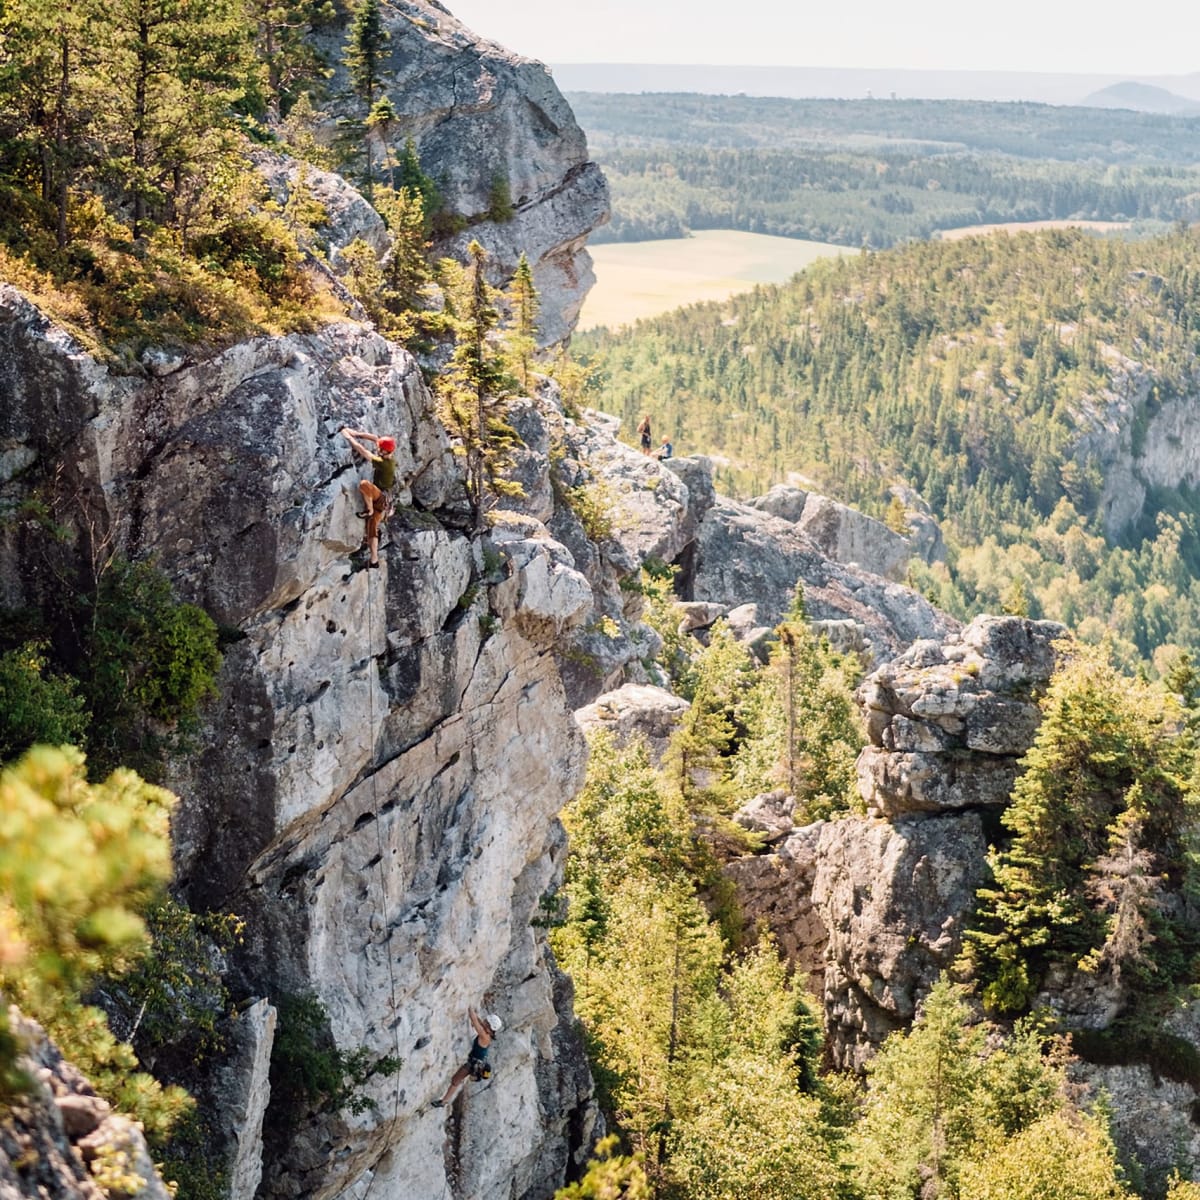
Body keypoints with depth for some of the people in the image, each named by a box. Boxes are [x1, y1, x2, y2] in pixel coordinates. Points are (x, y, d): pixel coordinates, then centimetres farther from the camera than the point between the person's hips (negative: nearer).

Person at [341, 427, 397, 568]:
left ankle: (369, 510, -20)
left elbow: (362, 450, -20)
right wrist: (357, 434, 6)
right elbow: (376, 439, 13)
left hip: (380, 496, -10)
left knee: (364, 484, -36)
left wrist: (348, 436, -11)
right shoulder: (390, 460, 3)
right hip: (379, 500, 10)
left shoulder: (383, 463, -21)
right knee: (372, 529, 11)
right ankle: (374, 560, 11)